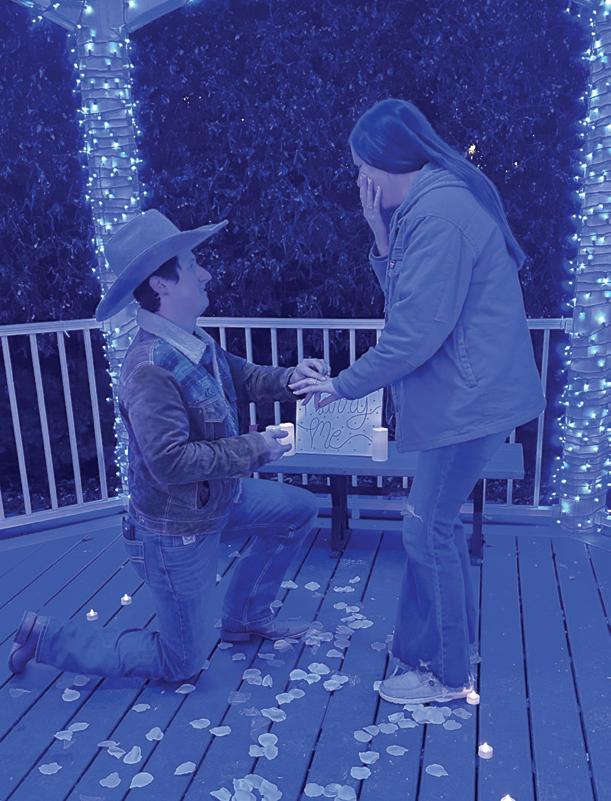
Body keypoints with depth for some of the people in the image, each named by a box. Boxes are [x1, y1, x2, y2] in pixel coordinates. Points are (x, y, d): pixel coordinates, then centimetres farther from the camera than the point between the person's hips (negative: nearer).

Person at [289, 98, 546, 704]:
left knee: (429, 529, 0)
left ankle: (444, 674, 18)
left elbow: (416, 331, -22)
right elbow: (409, 299, 13)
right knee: (438, 520, 18)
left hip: (468, 398, -10)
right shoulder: (437, 202, 13)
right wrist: (382, 236, 2)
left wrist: (343, 385, -12)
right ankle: (455, 641, 36)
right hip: (468, 392, 10)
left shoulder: (438, 213, -19)